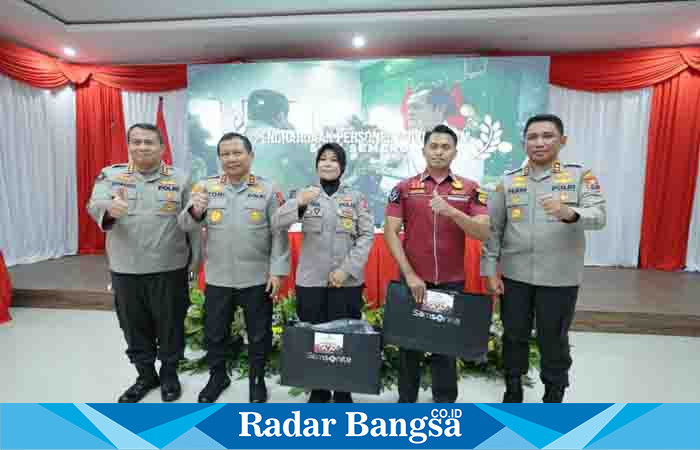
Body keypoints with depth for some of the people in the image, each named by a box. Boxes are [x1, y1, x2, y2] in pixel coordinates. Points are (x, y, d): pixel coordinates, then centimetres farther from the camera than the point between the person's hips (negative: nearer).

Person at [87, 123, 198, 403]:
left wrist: (195, 261, -2)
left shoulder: (179, 179, 0)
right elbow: (94, 206, -14)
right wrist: (109, 209, -38)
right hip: (125, 269, 2)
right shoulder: (110, 175, 2)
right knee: (134, 327, 15)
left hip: (169, 269, -1)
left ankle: (169, 373, 32)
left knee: (170, 325, 11)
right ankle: (146, 375, 36)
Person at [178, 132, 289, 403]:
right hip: (217, 278, 2)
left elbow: (279, 234, -5)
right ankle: (217, 376, 42)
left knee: (259, 334, 13)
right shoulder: (206, 187, 1)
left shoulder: (268, 190, -4)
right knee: (214, 332, 17)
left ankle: (257, 379, 37)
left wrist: (277, 270, -10)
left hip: (257, 278, -1)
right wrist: (195, 211, -23)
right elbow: (185, 225, -2)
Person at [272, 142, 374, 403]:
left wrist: (347, 269, -12)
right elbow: (277, 226, -5)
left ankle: (343, 393, 27)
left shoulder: (356, 198, 5)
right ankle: (318, 391, 29)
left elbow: (367, 235, -1)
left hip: (347, 281, 0)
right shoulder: (304, 194, 6)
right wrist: (298, 203, -24)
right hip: (310, 280, 1)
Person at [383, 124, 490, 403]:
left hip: (452, 281, 0)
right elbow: (390, 233, -4)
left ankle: (445, 406, 29)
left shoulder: (471, 190, 2)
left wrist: (451, 211, -24)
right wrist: (409, 274, -11)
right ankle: (406, 401, 30)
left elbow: (483, 233, -7)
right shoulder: (404, 188, 1)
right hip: (413, 279, 0)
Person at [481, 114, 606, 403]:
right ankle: (513, 393, 36)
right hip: (514, 276, 2)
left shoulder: (580, 176, -1)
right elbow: (493, 229, 2)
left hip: (559, 278, -1)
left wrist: (569, 213, -36)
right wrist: (491, 270, -2)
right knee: (514, 336, 15)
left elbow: (599, 216, -15)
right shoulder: (508, 181, 2)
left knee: (553, 341, 12)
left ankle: (554, 400, 35)